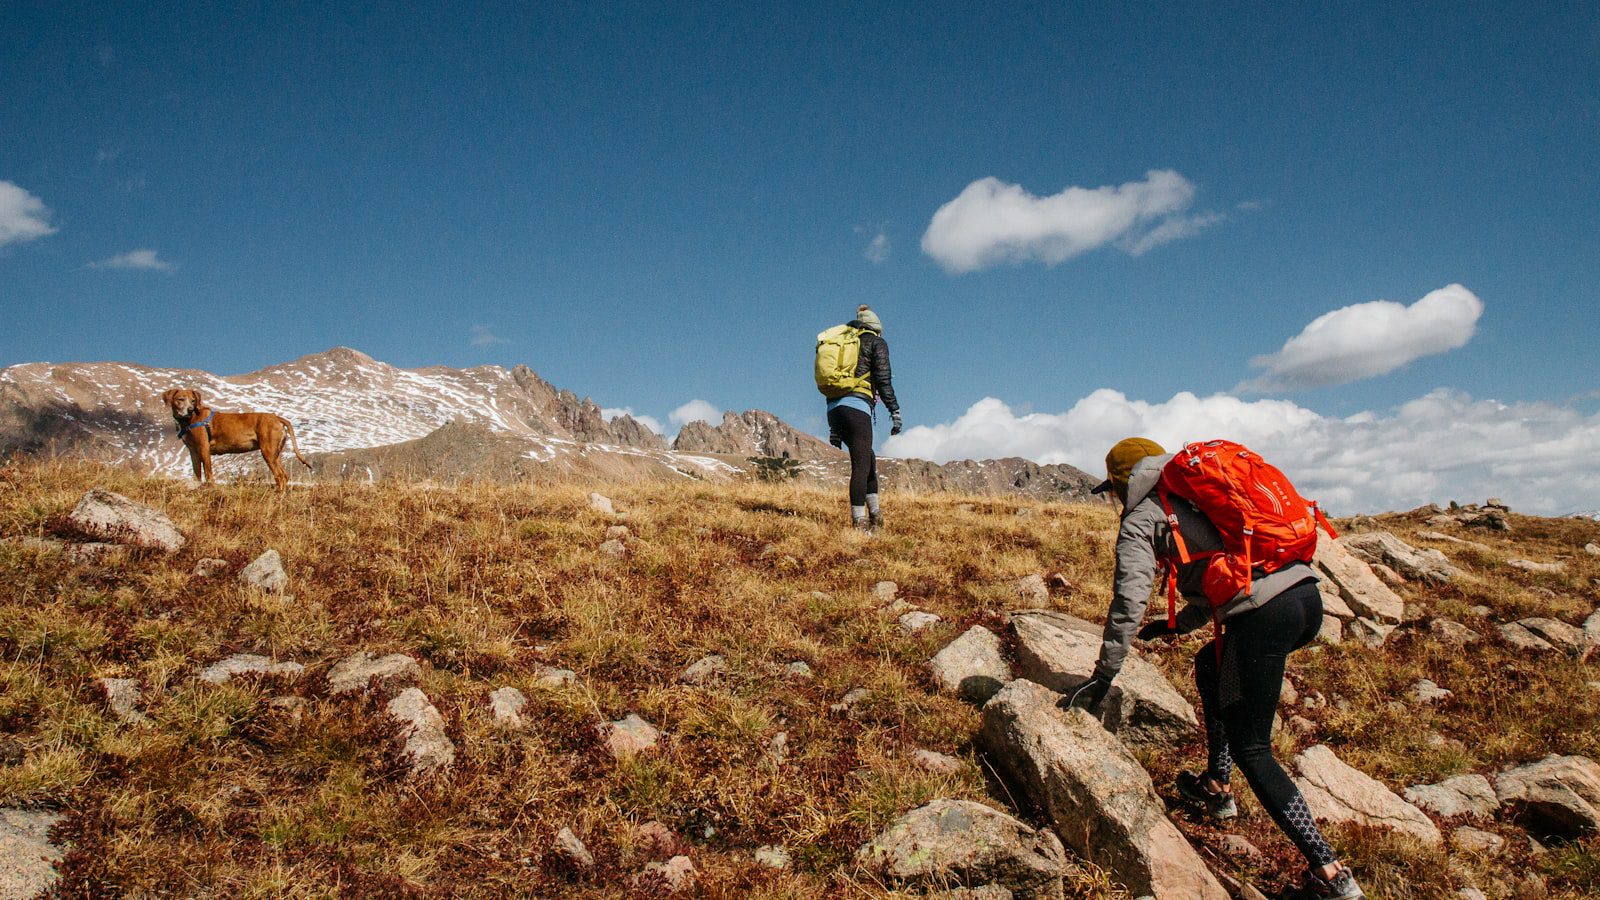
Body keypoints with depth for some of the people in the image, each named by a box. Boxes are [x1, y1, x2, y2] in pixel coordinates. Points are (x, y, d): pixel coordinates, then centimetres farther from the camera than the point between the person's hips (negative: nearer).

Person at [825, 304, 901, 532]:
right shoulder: (877, 343, 9)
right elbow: (883, 380, -5)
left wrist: (834, 429, 23)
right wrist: (895, 411, -4)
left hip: (834, 407, 7)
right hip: (857, 406, -7)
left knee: (869, 459, 19)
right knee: (861, 464, -6)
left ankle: (875, 514, 20)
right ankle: (859, 522, -10)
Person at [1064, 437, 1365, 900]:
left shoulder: (1142, 519, 5)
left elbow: (1128, 602, -3)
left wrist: (1102, 678, 3)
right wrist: (1177, 626, 44)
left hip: (1264, 614, -8)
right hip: (1307, 595, 9)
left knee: (1250, 749, 2)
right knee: (1210, 664, 30)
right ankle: (1218, 788, 36)